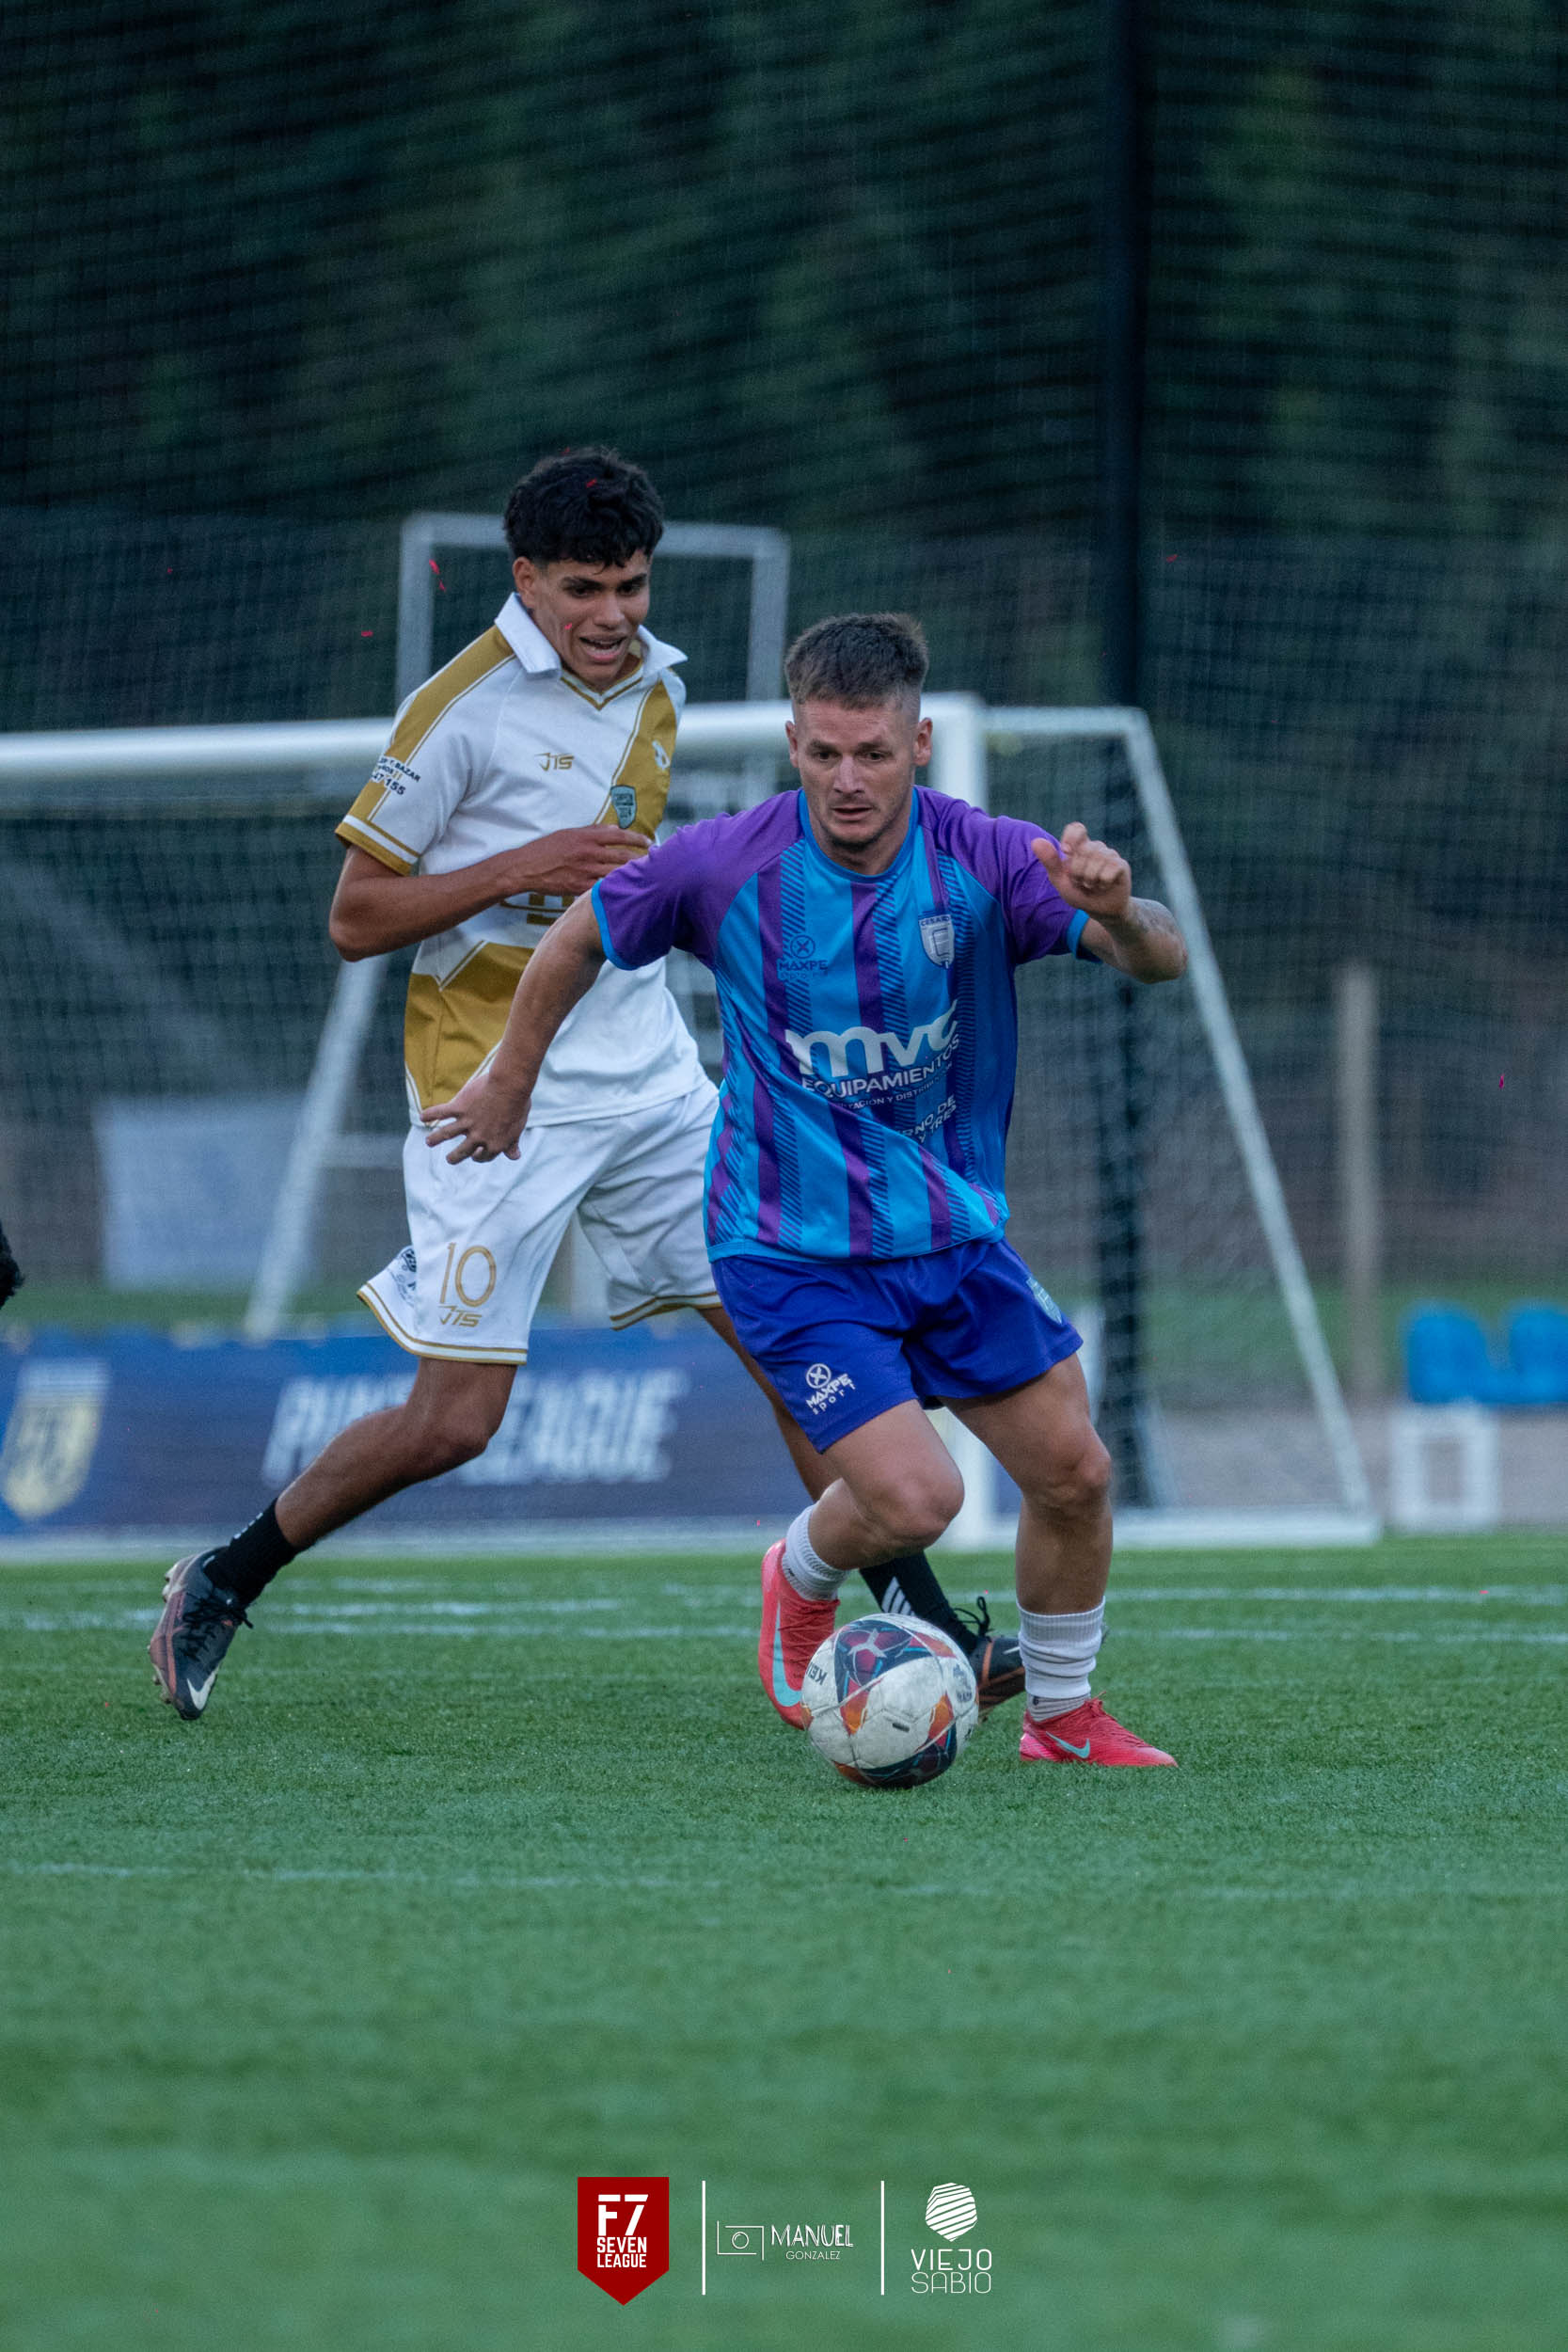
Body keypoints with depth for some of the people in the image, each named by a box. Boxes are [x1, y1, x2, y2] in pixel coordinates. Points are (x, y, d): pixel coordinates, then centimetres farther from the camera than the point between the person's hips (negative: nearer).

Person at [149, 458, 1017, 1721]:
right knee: (455, 1420, -7)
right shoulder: (466, 706, -12)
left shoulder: (657, 686, 9)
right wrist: (520, 870, -19)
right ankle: (223, 1583, 13)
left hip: (648, 1080, 6)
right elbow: (354, 918, -11)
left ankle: (919, 1629, 3)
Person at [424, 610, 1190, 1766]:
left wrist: (1118, 910, -45)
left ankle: (1063, 1715, 27)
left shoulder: (984, 858, -12)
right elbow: (578, 940, 3)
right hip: (793, 1250, -3)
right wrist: (510, 1084, 14)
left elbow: (1160, 959, -22)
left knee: (1074, 1475, 2)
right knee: (915, 1499, -17)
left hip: (955, 1229, 4)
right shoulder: (726, 866, -15)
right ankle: (804, 1579, 19)